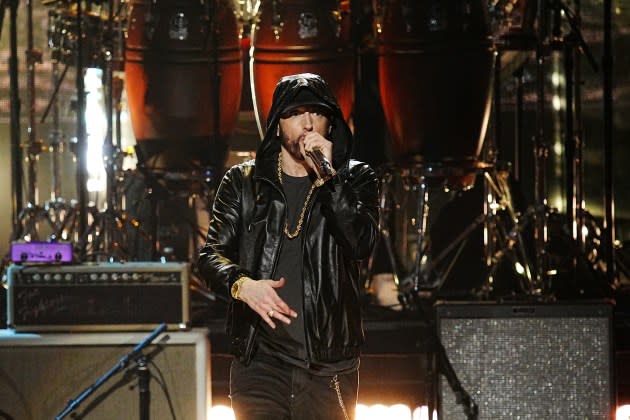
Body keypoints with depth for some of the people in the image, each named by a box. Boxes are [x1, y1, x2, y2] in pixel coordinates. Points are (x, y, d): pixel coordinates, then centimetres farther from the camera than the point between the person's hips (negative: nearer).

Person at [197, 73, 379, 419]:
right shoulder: (244, 181, 10)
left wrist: (327, 177, -15)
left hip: (329, 364, 0)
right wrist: (241, 283, -14)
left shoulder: (354, 179, 8)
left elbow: (362, 243, -9)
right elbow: (211, 254, 7)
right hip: (260, 358, 0)